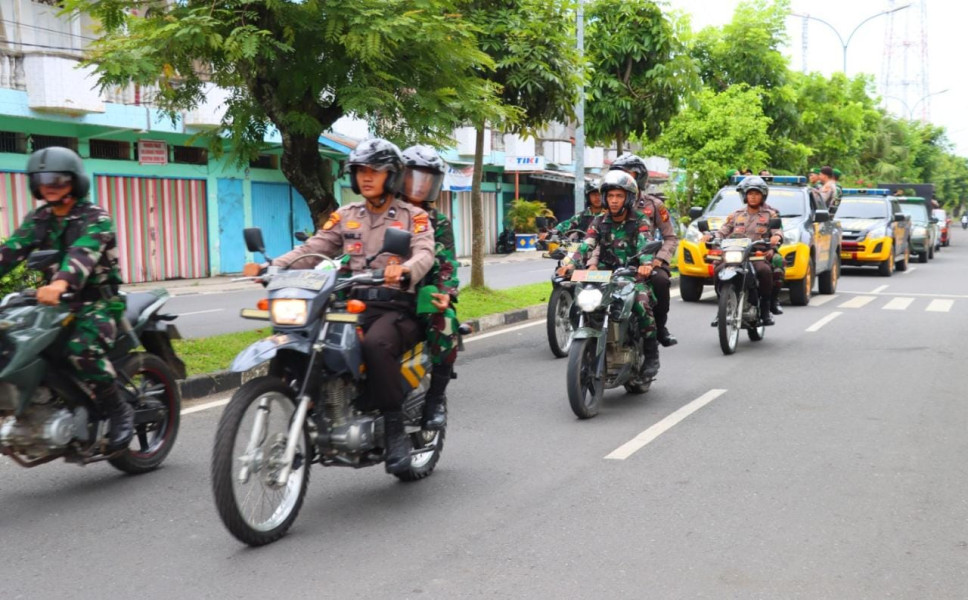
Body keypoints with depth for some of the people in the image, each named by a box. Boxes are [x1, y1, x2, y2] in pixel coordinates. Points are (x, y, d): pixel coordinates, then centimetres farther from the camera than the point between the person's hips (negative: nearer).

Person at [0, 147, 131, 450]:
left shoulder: (95, 217, -8)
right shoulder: (37, 220, 13)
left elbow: (83, 253, -28)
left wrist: (59, 283, -48)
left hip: (98, 302, -7)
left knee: (81, 349, -33)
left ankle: (119, 412, -15)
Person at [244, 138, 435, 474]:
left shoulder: (413, 216, 6)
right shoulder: (345, 216, 18)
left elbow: (425, 254, -13)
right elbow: (311, 250, 9)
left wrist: (405, 270, -37)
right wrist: (271, 267, -10)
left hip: (395, 307, -4)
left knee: (376, 344, -37)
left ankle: (395, 429, -25)